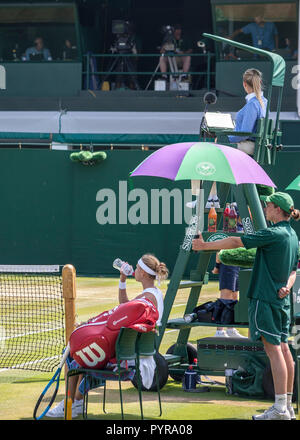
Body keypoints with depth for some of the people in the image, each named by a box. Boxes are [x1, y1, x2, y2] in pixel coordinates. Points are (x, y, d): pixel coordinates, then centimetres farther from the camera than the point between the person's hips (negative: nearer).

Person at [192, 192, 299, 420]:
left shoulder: (273, 234, -16)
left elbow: (236, 242, -15)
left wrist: (206, 245, -6)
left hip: (265, 298, -9)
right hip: (282, 300, 9)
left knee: (274, 349, -10)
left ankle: (280, 408, -13)